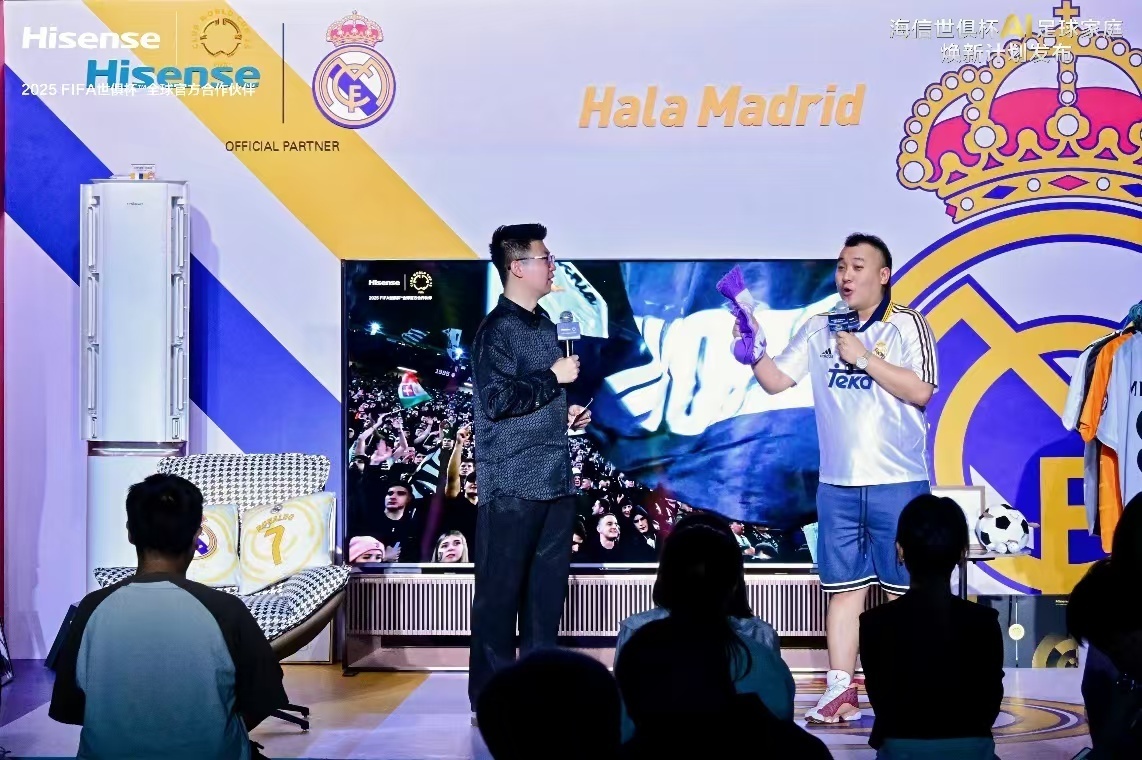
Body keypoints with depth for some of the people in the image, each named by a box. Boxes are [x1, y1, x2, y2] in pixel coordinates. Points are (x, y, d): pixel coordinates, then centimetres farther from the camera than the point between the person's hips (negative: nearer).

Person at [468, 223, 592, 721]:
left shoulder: (544, 325, 16)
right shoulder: (497, 330, -10)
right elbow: (499, 400, -20)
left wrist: (566, 413, 11)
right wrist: (554, 379, -13)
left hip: (554, 481, 8)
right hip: (512, 487, -8)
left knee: (548, 587, 10)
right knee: (500, 591, -2)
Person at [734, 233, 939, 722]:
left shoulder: (907, 326, -3)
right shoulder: (819, 329, 10)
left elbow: (920, 391, -14)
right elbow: (776, 381, 9)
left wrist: (864, 357, -14)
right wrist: (756, 351, -8)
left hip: (898, 483, -4)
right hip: (837, 484, 4)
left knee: (904, 590, 2)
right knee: (844, 588, 7)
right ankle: (840, 691, 11)